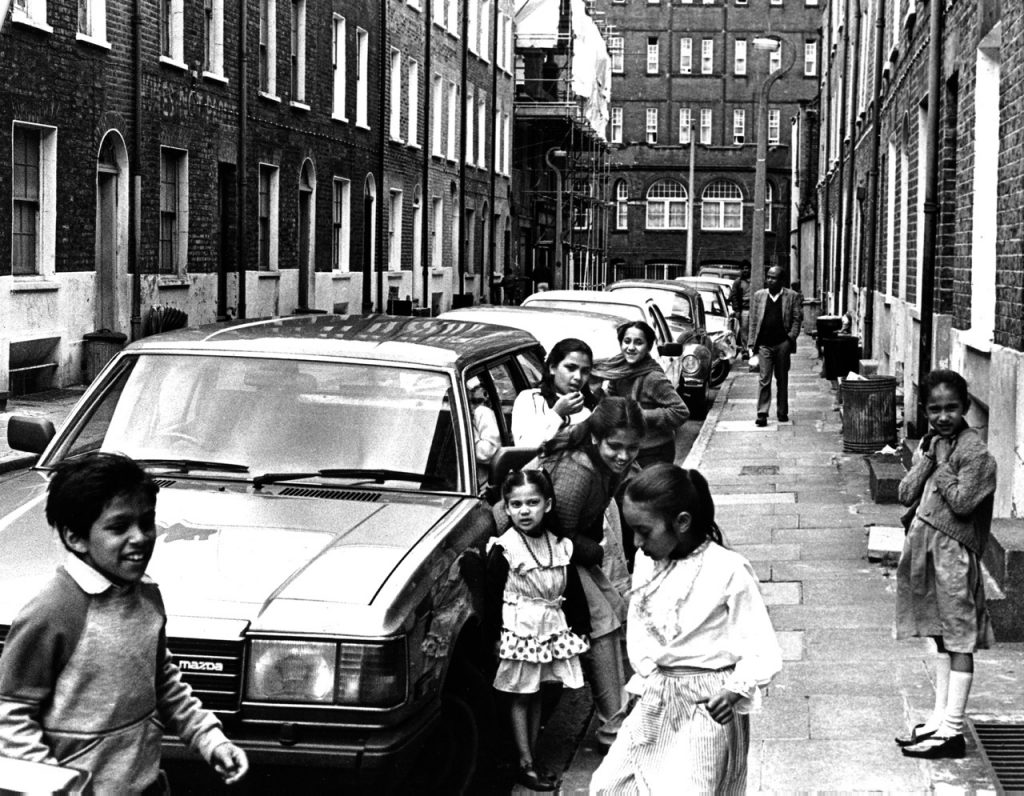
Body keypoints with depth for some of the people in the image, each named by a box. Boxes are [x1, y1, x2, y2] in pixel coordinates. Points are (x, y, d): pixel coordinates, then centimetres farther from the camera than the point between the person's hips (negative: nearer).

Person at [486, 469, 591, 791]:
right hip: (519, 629, -4)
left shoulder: (560, 546, 2)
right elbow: (493, 597, -10)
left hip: (553, 628, 5)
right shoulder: (504, 549, -11)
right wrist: (494, 637, -12)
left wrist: (580, 628, 7)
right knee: (521, 697, 2)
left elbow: (573, 592, 9)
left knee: (535, 695, 13)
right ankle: (526, 765, 6)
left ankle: (533, 758, 20)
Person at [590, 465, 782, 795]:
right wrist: (644, 676, -2)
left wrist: (736, 690, -30)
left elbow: (764, 652, -15)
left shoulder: (728, 571, -18)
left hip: (707, 707, -6)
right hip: (654, 702, 7)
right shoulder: (645, 561, 1)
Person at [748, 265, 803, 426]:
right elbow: (753, 321, 8)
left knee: (782, 380, 10)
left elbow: (797, 319, 3)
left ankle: (782, 412, 19)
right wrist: (752, 343, 2)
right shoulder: (758, 296, 8)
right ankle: (762, 414, -8)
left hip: (782, 343, 0)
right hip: (764, 344, 0)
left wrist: (791, 337, -10)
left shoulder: (792, 297, 4)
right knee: (764, 379, -7)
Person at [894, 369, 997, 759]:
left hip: (953, 551, -8)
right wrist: (928, 458, -9)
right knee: (941, 636, 16)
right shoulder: (928, 444, 11)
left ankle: (952, 731, -2)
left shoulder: (974, 450, -13)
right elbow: (906, 493, 3)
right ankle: (940, 718, 23)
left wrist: (941, 462, -14)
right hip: (925, 545, 8)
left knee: (959, 639, -3)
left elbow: (962, 501, -21)